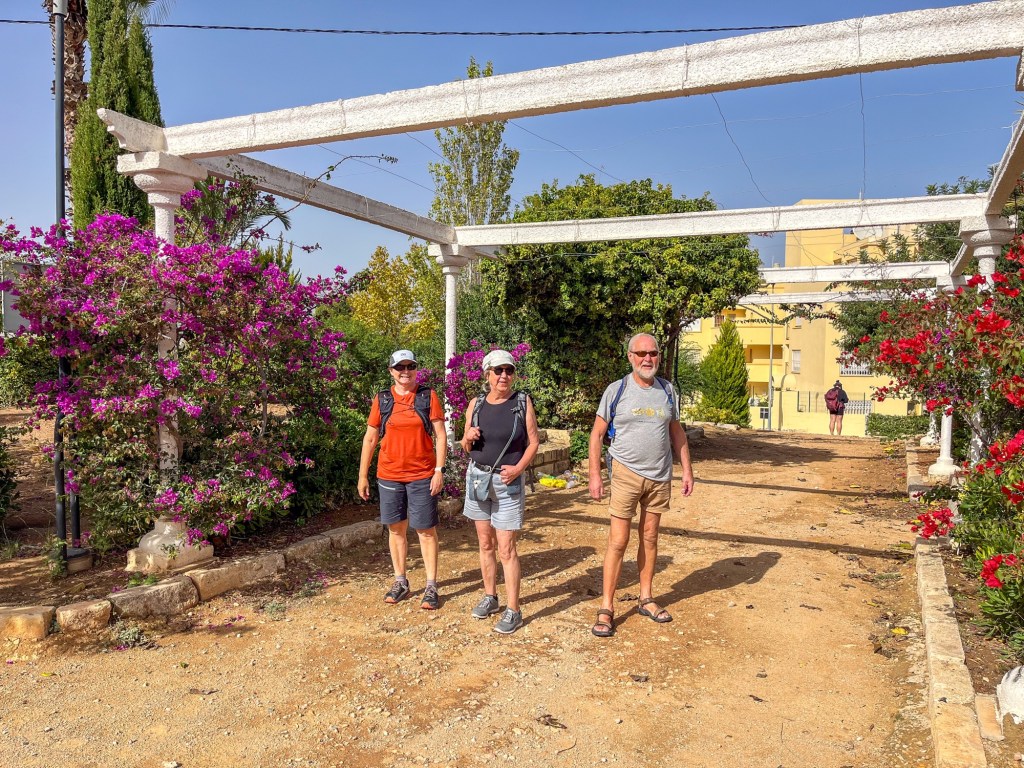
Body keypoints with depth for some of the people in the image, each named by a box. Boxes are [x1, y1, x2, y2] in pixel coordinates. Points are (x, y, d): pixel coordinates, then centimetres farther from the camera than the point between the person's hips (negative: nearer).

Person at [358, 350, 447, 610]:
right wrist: (363, 476, 5)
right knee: (396, 528, 11)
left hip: (422, 475, -2)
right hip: (389, 476, 2)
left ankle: (431, 587, 12)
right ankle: (400, 582, 24)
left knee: (426, 530, 3)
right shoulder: (382, 399, 4)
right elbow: (370, 439, 7)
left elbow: (440, 435, -3)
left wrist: (439, 470, -10)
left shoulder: (428, 396, -1)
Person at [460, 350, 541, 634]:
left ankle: (513, 611, 3)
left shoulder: (522, 402, -4)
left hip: (507, 482, -4)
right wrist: (468, 437, -12)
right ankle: (490, 597, 27)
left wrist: (518, 468, -17)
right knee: (485, 543, 12)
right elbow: (466, 447, 11)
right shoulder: (476, 404, 4)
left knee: (506, 548, -5)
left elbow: (534, 441, -2)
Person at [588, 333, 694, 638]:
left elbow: (676, 432, 15)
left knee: (649, 537, 13)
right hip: (627, 473, -4)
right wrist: (595, 475, -9)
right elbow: (597, 434, -3)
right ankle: (606, 608, 5)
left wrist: (687, 469, 9)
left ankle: (646, 599, 27)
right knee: (618, 541, -4)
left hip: (660, 476, 4)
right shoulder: (617, 390, -5)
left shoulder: (667, 390, 6)